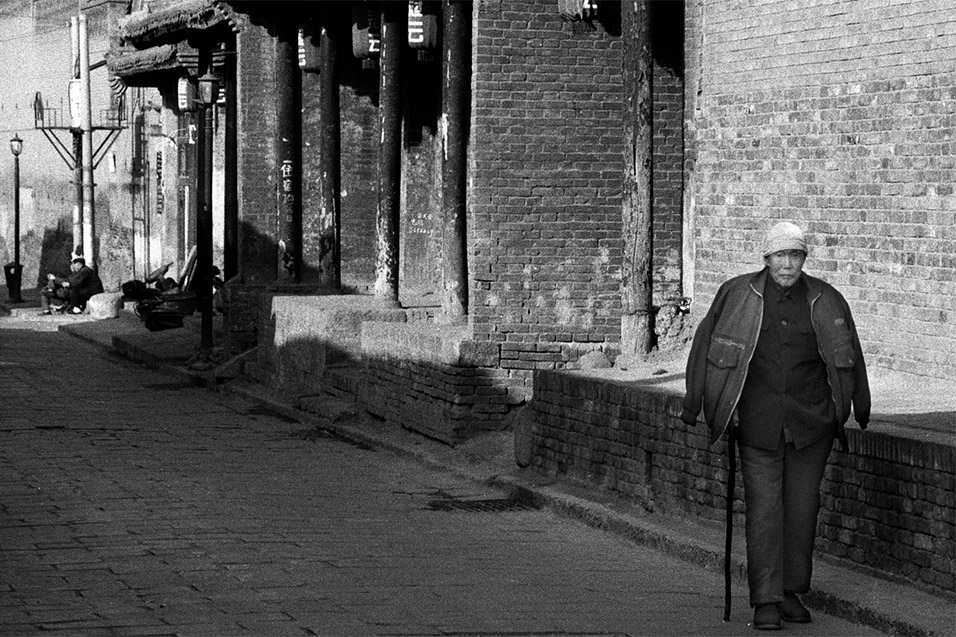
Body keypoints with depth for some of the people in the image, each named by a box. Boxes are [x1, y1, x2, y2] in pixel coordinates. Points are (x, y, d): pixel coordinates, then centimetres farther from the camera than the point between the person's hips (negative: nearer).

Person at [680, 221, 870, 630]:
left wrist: (861, 408, 24)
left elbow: (848, 355, 17)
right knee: (763, 508, -5)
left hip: (810, 423, 2)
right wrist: (693, 404, 10)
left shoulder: (825, 302, 4)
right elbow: (705, 344, 8)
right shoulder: (737, 295, -1)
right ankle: (765, 600, -3)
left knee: (802, 507, 6)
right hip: (757, 423, -2)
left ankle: (792, 592, 18)